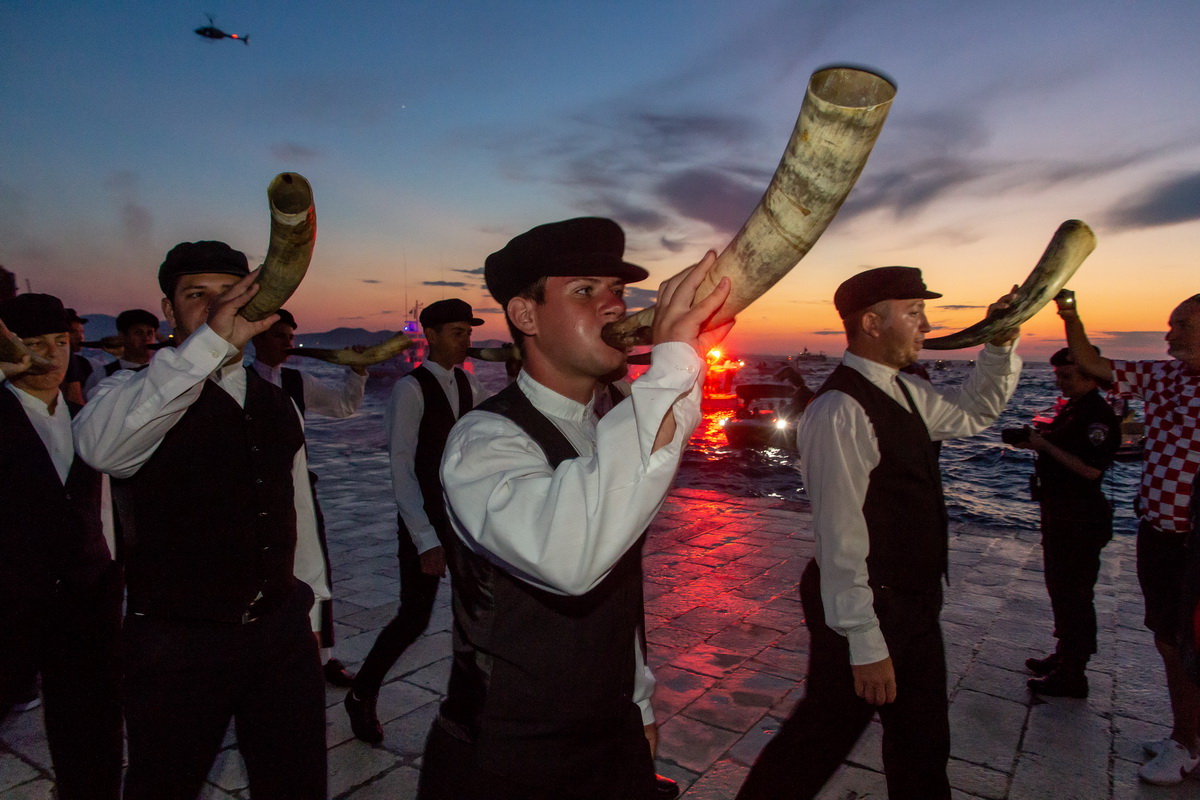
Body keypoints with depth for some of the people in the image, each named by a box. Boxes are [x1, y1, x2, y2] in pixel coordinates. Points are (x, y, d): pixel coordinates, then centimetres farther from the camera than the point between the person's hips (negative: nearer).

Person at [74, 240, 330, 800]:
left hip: (283, 632, 5)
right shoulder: (137, 394, -8)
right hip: (178, 643, -4)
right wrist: (210, 343, -41)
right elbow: (100, 445, -34)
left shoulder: (278, 405, 8)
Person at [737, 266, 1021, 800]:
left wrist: (1000, 345, 7)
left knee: (924, 741, 24)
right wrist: (865, 644, -22)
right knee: (823, 736, 10)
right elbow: (840, 540, -26)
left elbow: (974, 411, 23)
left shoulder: (901, 391, 5)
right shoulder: (841, 411, -25)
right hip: (870, 610, -9)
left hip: (913, 604, 9)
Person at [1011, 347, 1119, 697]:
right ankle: (1064, 655, 34)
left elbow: (1090, 468, -27)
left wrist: (1045, 444, -22)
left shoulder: (1099, 415, -18)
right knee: (1059, 588, 20)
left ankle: (1072, 675, 10)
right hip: (1058, 511, 10)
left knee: (1073, 593, -1)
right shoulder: (1071, 408, 12)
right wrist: (1034, 441, 4)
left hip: (1080, 519, -10)